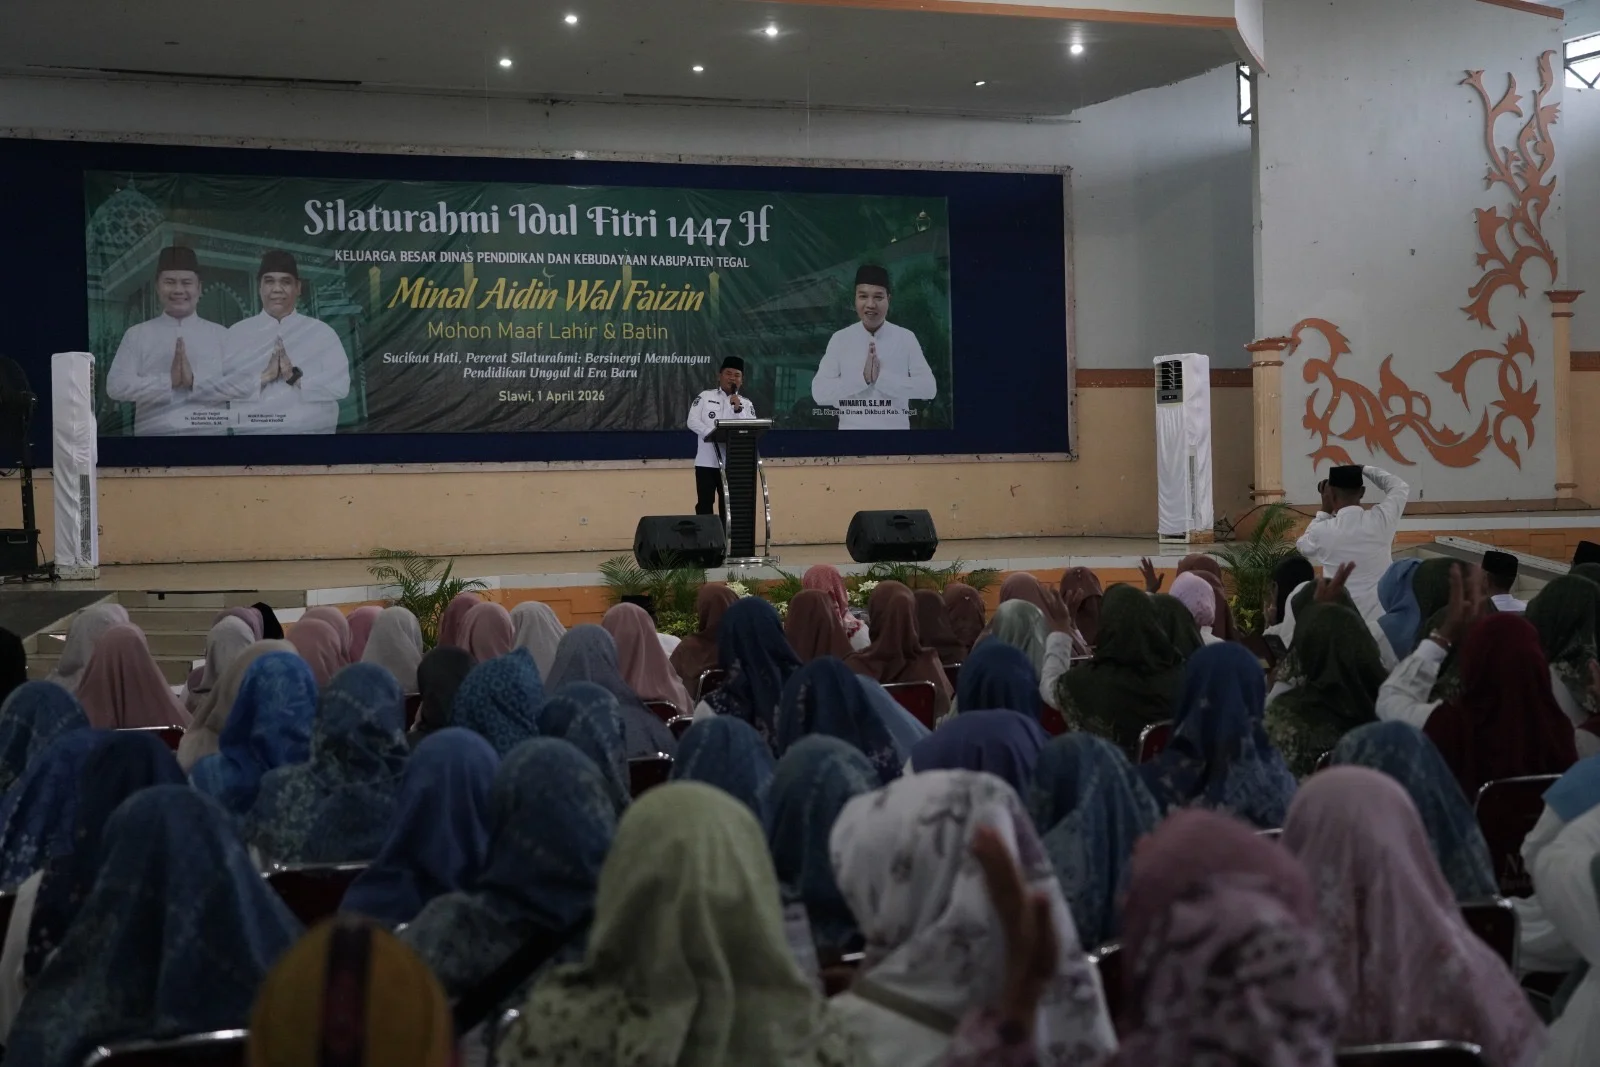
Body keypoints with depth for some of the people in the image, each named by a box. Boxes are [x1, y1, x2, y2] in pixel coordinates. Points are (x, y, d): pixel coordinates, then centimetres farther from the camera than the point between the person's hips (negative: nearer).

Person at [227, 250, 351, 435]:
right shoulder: (237, 333, 9)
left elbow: (340, 385, -2)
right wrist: (264, 376, -16)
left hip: (311, 430, 0)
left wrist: (295, 376, -14)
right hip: (253, 431, 0)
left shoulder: (321, 332, 8)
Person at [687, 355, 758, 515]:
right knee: (704, 504, 0)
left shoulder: (746, 403, 7)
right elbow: (692, 422, -4)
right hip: (706, 461, -1)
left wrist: (738, 409, -14)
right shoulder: (705, 396, 5)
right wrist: (712, 433, -18)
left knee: (728, 504, 5)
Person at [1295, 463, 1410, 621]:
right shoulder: (1381, 519, -7)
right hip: (1382, 618, 2)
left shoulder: (1323, 531, -12)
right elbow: (1400, 487, 14)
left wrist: (1325, 511, 13)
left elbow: (1304, 545, 14)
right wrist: (1364, 469, 20)